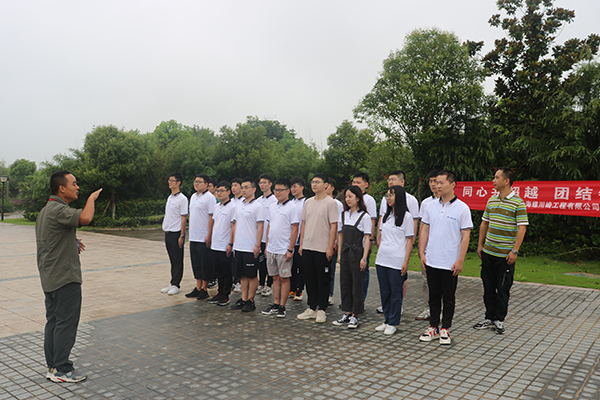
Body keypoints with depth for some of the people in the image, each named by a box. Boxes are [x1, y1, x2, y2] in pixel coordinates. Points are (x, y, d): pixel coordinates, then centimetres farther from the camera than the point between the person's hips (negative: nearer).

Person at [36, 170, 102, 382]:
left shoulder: (46, 210, 17)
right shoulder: (58, 210, -18)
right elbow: (85, 218, -36)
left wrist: (72, 243, 12)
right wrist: (92, 197, -17)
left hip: (49, 277, 11)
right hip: (65, 277, -11)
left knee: (53, 322, 14)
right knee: (66, 323, -3)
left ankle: (52, 367, 23)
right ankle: (61, 370, 5)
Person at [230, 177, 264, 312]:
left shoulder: (257, 206, -8)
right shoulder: (239, 207, 14)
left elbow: (260, 227, -12)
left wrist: (257, 245, -16)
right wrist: (234, 242, 14)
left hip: (251, 248, -7)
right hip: (239, 247, 7)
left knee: (252, 275, 1)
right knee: (242, 275, 12)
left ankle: (250, 301, 10)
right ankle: (243, 299, 21)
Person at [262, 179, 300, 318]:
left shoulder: (292, 208, -9)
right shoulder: (272, 206, 12)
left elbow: (294, 230, -12)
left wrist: (290, 250, -15)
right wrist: (267, 245, 14)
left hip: (284, 250, -6)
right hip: (271, 249, 6)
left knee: (284, 278, 2)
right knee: (275, 277, 12)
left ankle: (282, 307, 9)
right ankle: (275, 305, 21)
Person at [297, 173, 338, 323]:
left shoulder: (330, 203, -6)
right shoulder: (308, 202, 11)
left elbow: (334, 226, -10)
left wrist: (330, 247, -14)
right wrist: (301, 244, 12)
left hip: (322, 249, -6)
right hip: (307, 247, 6)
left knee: (322, 281, 3)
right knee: (310, 279, 12)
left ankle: (321, 310, 14)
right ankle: (311, 308, 23)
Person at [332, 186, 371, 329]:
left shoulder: (365, 216, -7)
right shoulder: (343, 215, 10)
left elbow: (367, 238, -9)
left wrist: (364, 258, -13)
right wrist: (339, 254, 9)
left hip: (357, 252, -6)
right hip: (345, 252, 6)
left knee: (357, 284, 1)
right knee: (344, 283, 9)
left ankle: (354, 316, 11)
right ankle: (346, 314, 20)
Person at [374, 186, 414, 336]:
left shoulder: (406, 216, -6)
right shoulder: (385, 216, 13)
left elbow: (409, 240, -7)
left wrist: (406, 262, -11)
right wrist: (378, 254, 13)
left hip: (397, 261, -6)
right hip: (382, 260, 6)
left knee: (396, 292, 3)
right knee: (384, 291, 11)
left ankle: (393, 323, 14)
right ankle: (387, 320, 23)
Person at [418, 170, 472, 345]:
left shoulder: (462, 208, -7)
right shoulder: (431, 206, 6)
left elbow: (465, 236, -8)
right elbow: (425, 230, 10)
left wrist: (460, 260, -12)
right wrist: (421, 253, 4)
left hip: (450, 263, -4)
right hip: (431, 261, 4)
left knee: (449, 297, 8)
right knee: (434, 296, 13)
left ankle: (445, 329, 20)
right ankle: (433, 327, 24)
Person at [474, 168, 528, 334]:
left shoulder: (518, 203, -9)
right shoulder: (491, 200, 9)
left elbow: (522, 228, -12)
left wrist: (514, 251, -16)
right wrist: (480, 244, 13)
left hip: (505, 255, -6)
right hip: (488, 252, 6)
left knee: (503, 289, 4)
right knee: (488, 287, 11)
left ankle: (499, 320, 18)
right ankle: (489, 318, 23)